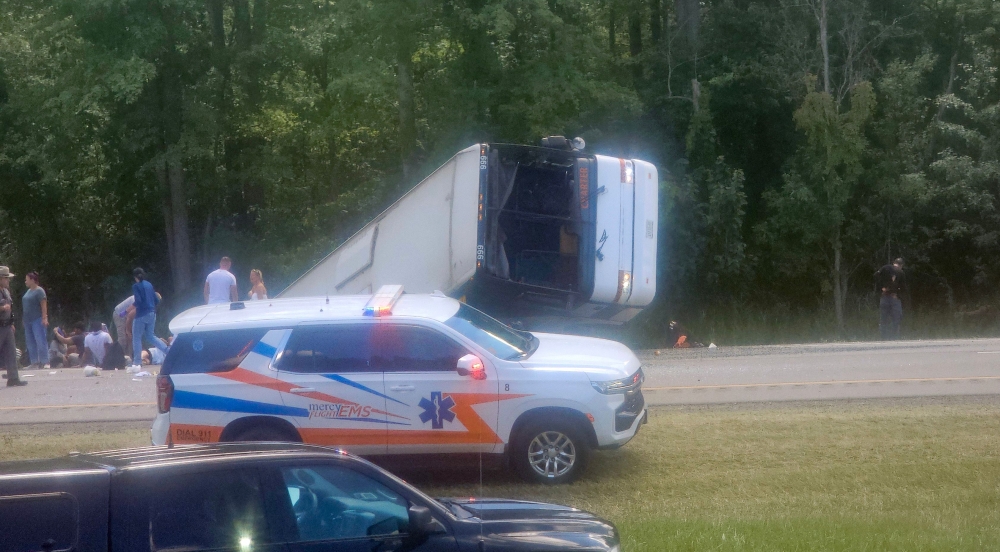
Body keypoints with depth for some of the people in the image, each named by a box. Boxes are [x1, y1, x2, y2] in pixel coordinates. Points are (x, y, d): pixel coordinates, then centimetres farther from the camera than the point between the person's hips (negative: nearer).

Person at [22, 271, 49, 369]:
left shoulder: (39, 291, -9)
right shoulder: (28, 291, 15)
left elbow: (44, 305, -15)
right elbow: (25, 305, 18)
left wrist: (44, 318, -22)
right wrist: (25, 319, 13)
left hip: (37, 320, -9)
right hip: (28, 320, 9)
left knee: (40, 341, -11)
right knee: (30, 342, 9)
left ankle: (45, 362, -10)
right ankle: (34, 362, 12)